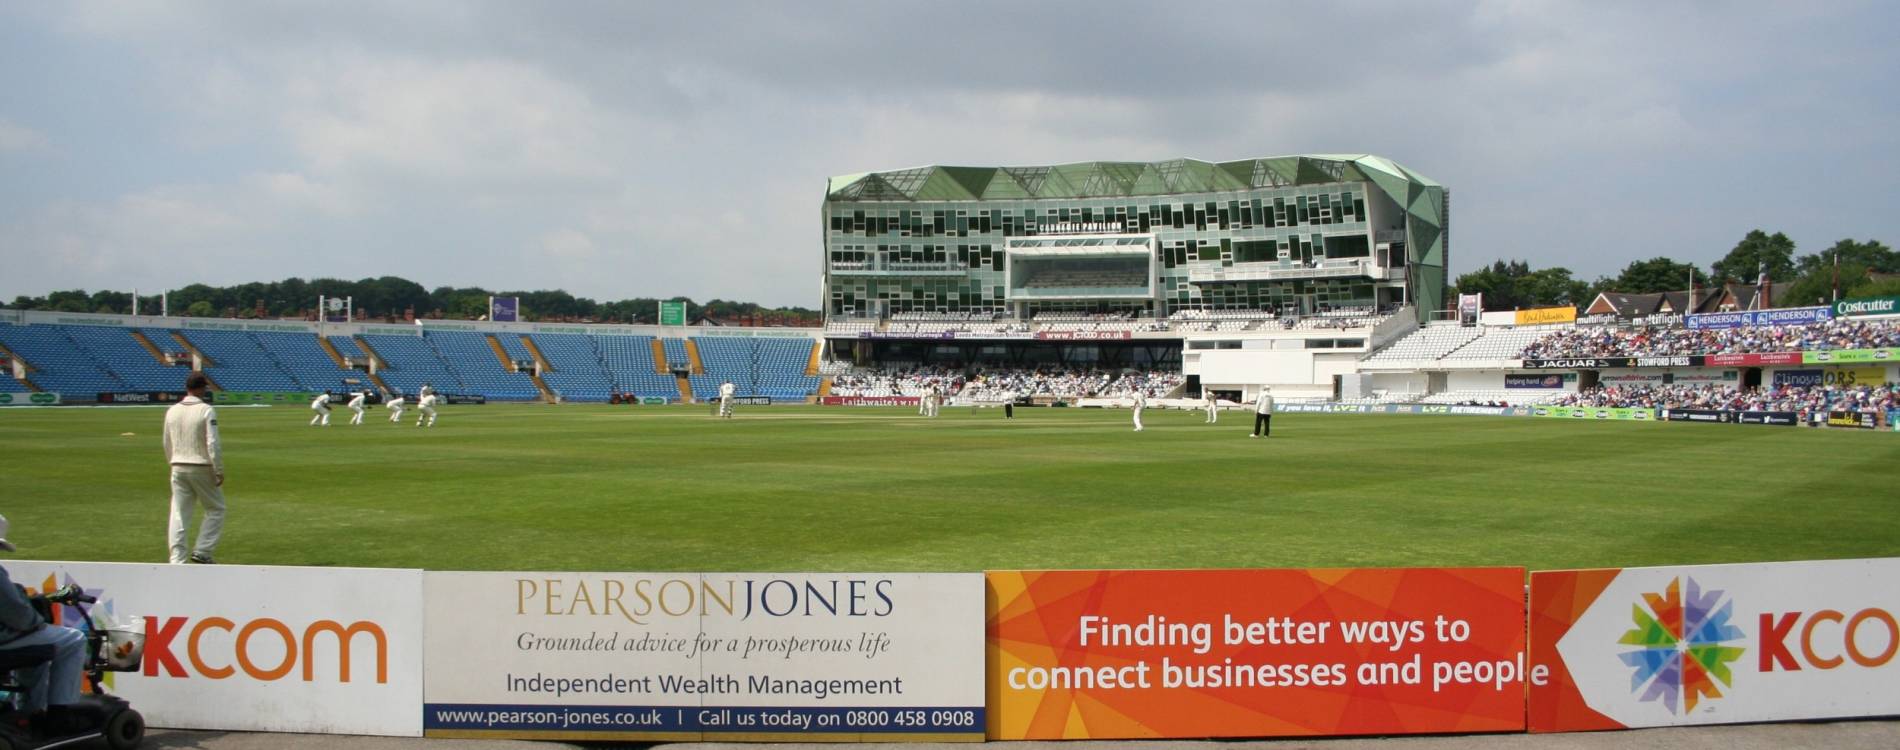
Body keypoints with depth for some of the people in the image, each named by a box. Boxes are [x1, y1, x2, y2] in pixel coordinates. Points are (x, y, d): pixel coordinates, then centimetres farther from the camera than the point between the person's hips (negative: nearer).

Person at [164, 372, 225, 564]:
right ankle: (202, 551, 1)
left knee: (179, 514, 7)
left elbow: (167, 445, 14)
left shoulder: (172, 411, 7)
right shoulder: (206, 410, -11)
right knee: (216, 509, 10)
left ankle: (177, 560, 3)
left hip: (178, 468, 5)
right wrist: (219, 471, -12)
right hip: (202, 468, -5)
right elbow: (213, 444, -17)